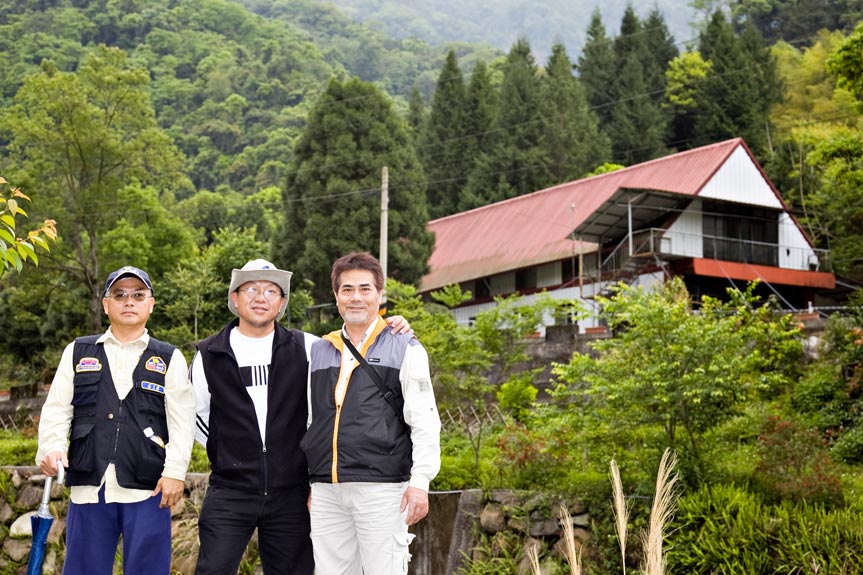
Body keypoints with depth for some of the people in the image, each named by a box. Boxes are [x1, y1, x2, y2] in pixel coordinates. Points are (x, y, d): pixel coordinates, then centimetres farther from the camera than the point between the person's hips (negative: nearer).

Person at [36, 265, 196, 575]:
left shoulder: (170, 359, 9)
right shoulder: (78, 352, 14)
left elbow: (181, 421, 2)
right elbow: (56, 408, 9)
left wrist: (174, 471, -8)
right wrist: (52, 447, -10)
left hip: (147, 488, -1)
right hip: (89, 486, 2)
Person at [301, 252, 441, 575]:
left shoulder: (404, 349, 4)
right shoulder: (318, 352, 16)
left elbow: (424, 423, -1)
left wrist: (420, 482, -10)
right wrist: (305, 483, 17)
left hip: (382, 488, -4)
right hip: (325, 491, 4)